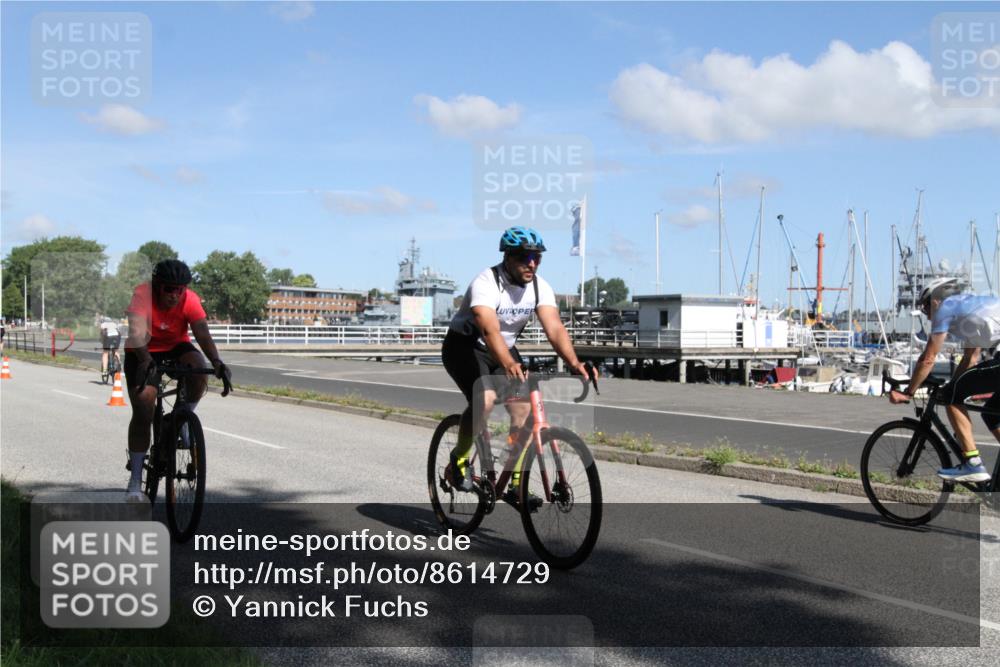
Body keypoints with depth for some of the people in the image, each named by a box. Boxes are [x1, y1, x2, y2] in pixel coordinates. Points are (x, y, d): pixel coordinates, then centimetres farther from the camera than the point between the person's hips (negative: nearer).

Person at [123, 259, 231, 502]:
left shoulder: (190, 300, -21)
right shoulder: (142, 295, -26)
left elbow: (203, 334, -31)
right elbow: (137, 333, -39)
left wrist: (217, 362, -49)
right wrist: (145, 361, -57)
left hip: (176, 347, 2)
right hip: (143, 352, -2)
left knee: (200, 370, -31)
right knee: (142, 411, -11)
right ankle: (135, 480, -2)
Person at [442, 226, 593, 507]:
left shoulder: (540, 287, -11)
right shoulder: (486, 283, -29)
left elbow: (554, 328, -24)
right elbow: (489, 329, -44)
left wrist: (573, 362, -41)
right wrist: (508, 365, -61)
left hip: (505, 348, 6)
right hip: (465, 346, -6)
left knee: (524, 408, -11)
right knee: (485, 399, -30)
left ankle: (515, 484, 2)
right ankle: (458, 460, -6)